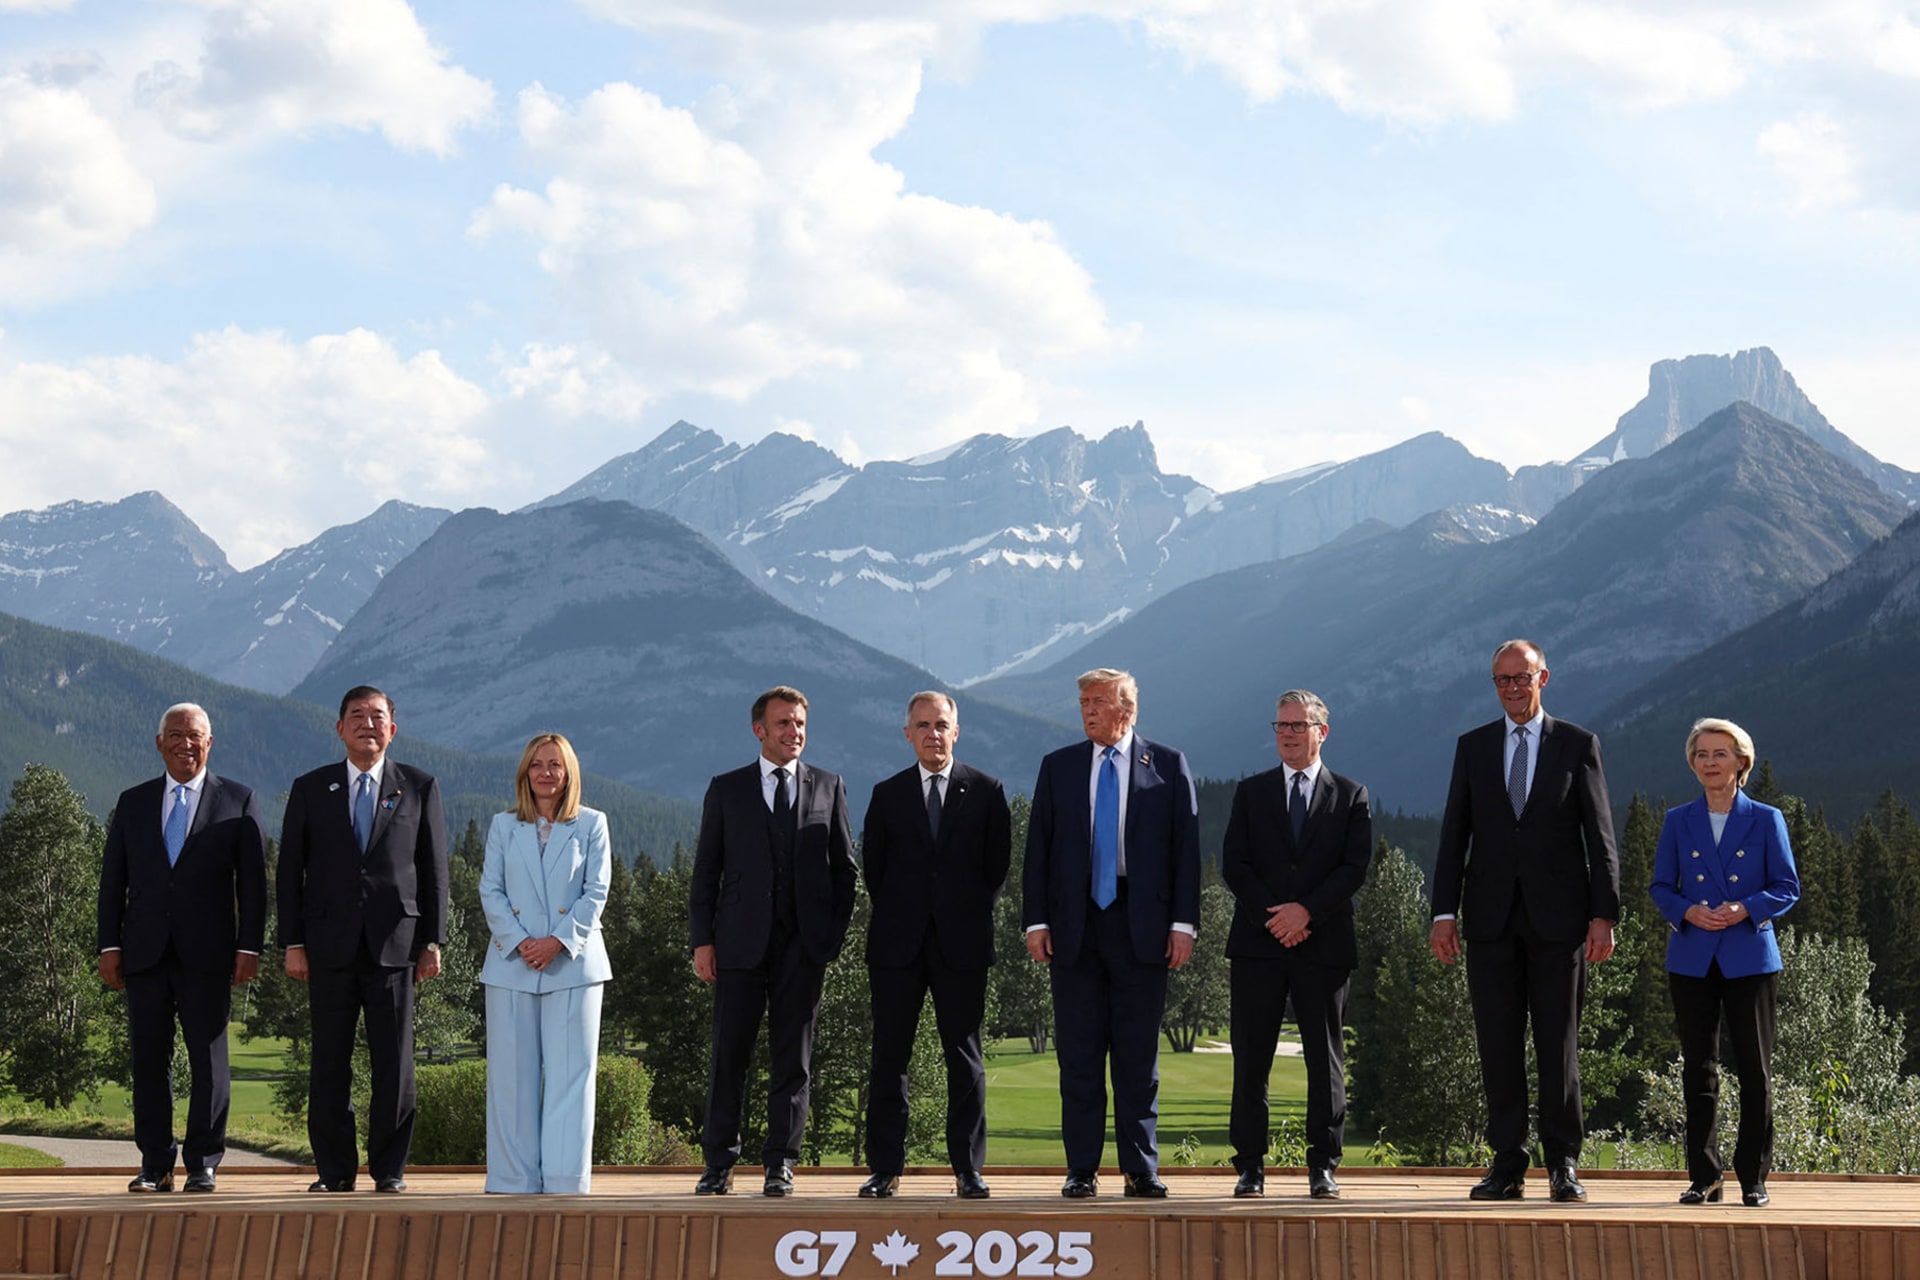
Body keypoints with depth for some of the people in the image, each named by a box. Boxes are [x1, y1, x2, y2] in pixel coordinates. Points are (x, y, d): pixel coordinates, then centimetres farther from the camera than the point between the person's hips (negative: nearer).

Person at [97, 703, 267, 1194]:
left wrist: (250, 947, -4)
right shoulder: (133, 803, 14)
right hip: (145, 952, 2)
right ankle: (155, 1165, 8)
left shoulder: (238, 802, 7)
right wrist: (110, 945, 3)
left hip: (207, 952, -2)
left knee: (208, 1056, -1)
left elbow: (253, 881, 4)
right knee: (149, 1057, 2)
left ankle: (202, 1164, 6)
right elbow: (113, 879, 12)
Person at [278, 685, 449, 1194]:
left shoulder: (419, 788, 8)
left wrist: (432, 941, 1)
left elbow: (434, 869, 7)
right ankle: (334, 1169, 10)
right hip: (330, 946, 1)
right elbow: (290, 870, 8)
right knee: (329, 1062, 2)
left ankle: (389, 1168, 9)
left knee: (394, 1062, 0)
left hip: (395, 944, -1)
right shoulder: (310, 789, 9)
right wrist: (292, 943, 0)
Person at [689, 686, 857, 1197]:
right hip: (741, 943, 0)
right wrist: (702, 939, -1)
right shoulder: (727, 789, 8)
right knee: (729, 1054, 0)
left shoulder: (828, 787, 10)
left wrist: (835, 934, 1)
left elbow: (843, 868, 11)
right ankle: (718, 1164, 8)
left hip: (804, 944, 1)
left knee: (792, 1058, 3)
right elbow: (706, 869, 7)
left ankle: (780, 1164, 8)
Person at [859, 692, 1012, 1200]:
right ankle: (885, 1168, 6)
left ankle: (968, 1171, 5)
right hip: (898, 944, 1)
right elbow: (872, 864, 12)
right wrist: (896, 914, 8)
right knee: (889, 1057, 1)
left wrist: (971, 911, 5)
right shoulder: (888, 794, 8)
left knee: (965, 1060, 1)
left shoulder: (985, 791, 5)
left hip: (961, 943, -1)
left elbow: (998, 861, 7)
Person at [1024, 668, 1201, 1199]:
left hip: (1142, 926, -1)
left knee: (1139, 1054, 3)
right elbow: (1038, 849, 8)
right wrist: (1036, 921, -1)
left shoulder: (1168, 766, 4)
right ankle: (1081, 1169, 8)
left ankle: (1141, 1170, 8)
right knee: (1078, 1052, 3)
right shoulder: (1058, 767, 9)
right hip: (1074, 925, 2)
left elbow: (1186, 847, 2)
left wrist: (1183, 923, -5)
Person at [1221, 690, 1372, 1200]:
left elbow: (1355, 867, -1)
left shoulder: (1350, 795, 9)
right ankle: (1250, 1167, 5)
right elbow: (1233, 864, 4)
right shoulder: (1251, 792, 12)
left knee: (1325, 1060, 1)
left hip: (1325, 945, -1)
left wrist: (1307, 911, -12)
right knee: (1251, 1059, 0)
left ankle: (1323, 1167, 7)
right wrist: (1273, 918, -9)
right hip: (1257, 944, 1)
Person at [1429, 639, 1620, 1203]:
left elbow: (1600, 837, 2)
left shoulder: (1578, 745, 5)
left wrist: (1603, 914, -5)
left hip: (1558, 918, -2)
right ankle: (1507, 1164, 7)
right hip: (1491, 919, 2)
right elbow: (1454, 833, 8)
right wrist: (1444, 911, 0)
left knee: (1559, 1045, 0)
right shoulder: (1473, 747, 11)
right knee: (1498, 1046, 2)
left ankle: (1563, 1163, 8)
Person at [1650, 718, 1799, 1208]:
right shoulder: (1678, 822, 8)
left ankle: (1754, 1176, 7)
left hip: (1749, 958, -2)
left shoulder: (1766, 820, 3)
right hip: (1692, 960, 2)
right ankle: (1703, 1176, 10)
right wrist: (1687, 912, -12)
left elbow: (1787, 887, 2)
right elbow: (1661, 886, 8)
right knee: (1698, 1067, 4)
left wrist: (1746, 909, -15)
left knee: (1754, 1067, 0)